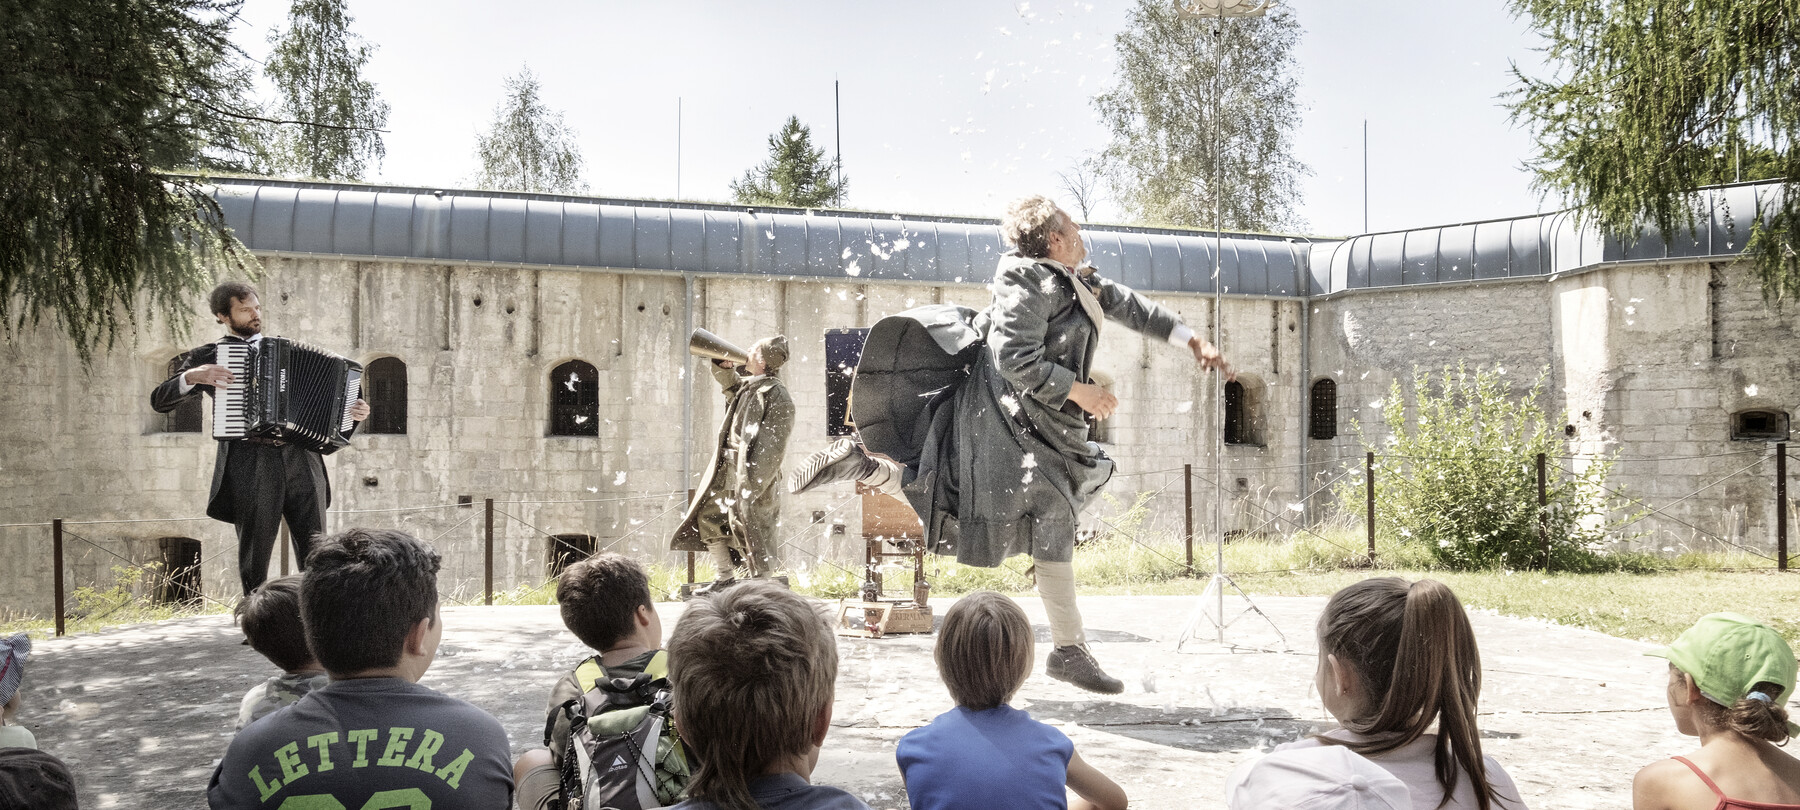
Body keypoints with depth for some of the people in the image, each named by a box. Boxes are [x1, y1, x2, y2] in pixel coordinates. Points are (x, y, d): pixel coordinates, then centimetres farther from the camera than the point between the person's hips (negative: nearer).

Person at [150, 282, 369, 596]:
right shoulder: (207, 356, 11)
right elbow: (160, 401, 6)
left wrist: (350, 411, 6)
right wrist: (193, 376, -12)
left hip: (300, 459, 2)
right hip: (249, 463, -2)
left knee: (315, 552, 2)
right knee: (254, 555, 4)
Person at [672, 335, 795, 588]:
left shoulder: (777, 397, -18)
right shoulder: (747, 385, 9)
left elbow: (772, 447, -21)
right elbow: (731, 385, 35)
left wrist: (752, 485, -24)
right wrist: (724, 366, 13)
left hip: (750, 475, -10)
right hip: (726, 471, 10)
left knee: (748, 532, -4)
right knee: (707, 517, 14)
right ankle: (726, 577, 25)